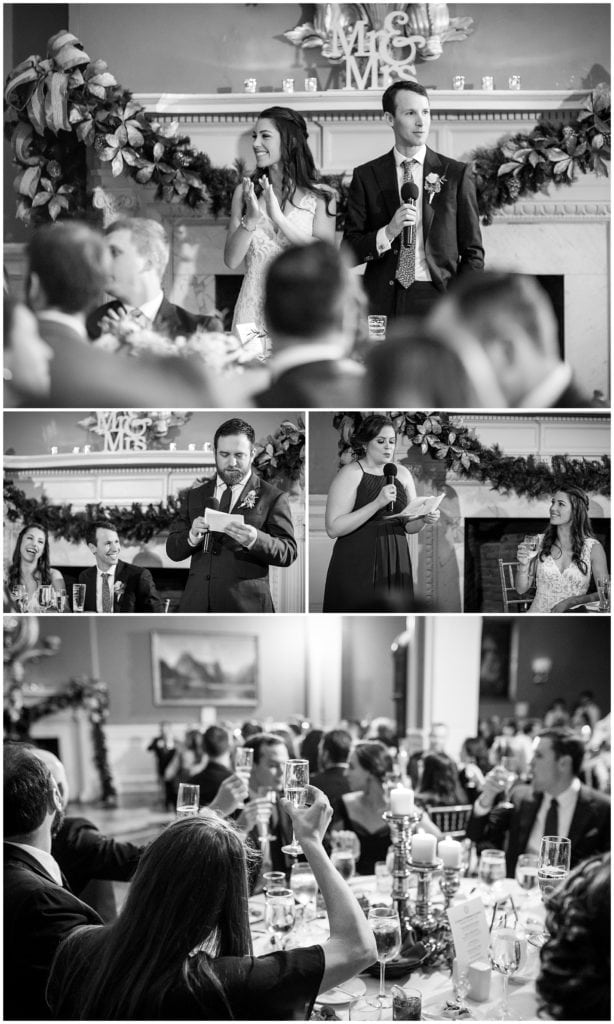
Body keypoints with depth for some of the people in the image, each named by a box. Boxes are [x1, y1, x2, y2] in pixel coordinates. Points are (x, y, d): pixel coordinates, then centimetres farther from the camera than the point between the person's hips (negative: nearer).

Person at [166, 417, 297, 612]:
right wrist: (192, 536, -14)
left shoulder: (272, 498, 2)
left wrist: (255, 539, -25)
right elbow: (172, 551, 8)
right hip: (197, 604, 3)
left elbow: (289, 553, -6)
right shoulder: (195, 496, 13)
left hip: (246, 605, -3)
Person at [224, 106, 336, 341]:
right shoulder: (245, 192, 6)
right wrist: (251, 220, -16)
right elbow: (231, 261, 1)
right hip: (254, 310, 2)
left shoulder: (320, 195, 0)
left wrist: (279, 218, -19)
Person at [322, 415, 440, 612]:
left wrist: (425, 519, -8)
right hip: (357, 569, -5)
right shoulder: (350, 474, -7)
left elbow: (409, 526, 14)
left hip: (395, 568, 5)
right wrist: (377, 503, -22)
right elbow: (333, 528, -16)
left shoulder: (402, 474, 9)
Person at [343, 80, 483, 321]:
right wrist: (387, 233, -13)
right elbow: (348, 252, 4)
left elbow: (473, 254, 6)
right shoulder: (366, 176, 6)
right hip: (383, 302, 0)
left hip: (437, 300, 0)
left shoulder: (456, 174, 5)